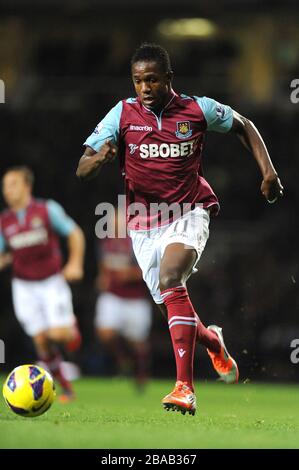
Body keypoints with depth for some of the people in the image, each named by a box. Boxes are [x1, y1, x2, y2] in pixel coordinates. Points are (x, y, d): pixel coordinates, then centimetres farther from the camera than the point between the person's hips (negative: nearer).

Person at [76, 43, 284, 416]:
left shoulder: (198, 109, -5)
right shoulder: (122, 115, -6)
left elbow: (243, 126, 14)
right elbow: (82, 171, -9)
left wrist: (268, 171, 4)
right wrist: (99, 158, -33)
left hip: (189, 213, -3)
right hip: (144, 225, 3)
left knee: (170, 278, -30)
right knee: (173, 310, 7)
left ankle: (185, 387, -34)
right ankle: (211, 340, 45)